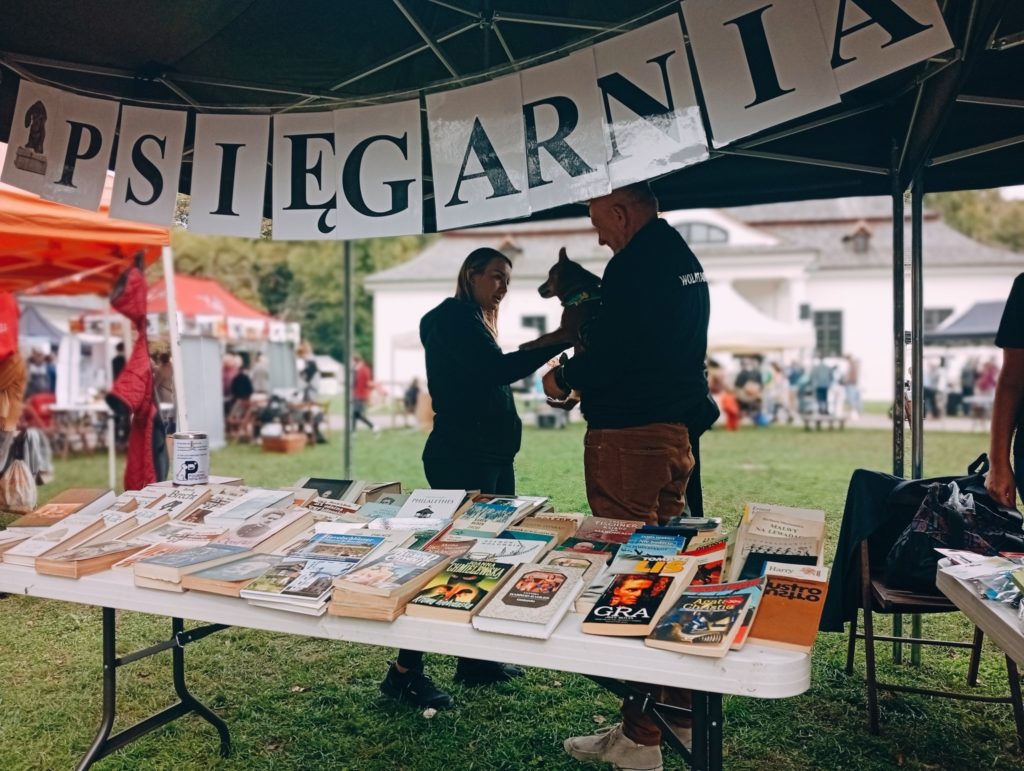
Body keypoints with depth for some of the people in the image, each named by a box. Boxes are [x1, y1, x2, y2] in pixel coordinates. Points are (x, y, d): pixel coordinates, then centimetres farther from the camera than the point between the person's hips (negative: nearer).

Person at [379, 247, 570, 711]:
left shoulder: (473, 322, 21)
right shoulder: (454, 317, -9)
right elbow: (495, 370, -23)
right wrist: (559, 342, -27)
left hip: (489, 456, 10)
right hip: (463, 458, -10)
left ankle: (476, 658, 22)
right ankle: (405, 672, 0)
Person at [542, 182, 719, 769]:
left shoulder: (635, 264, -15)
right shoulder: (684, 257, 16)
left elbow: (608, 355, -18)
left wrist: (564, 380, -3)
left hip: (630, 437, -10)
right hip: (677, 431, 10)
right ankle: (680, 712, 30)